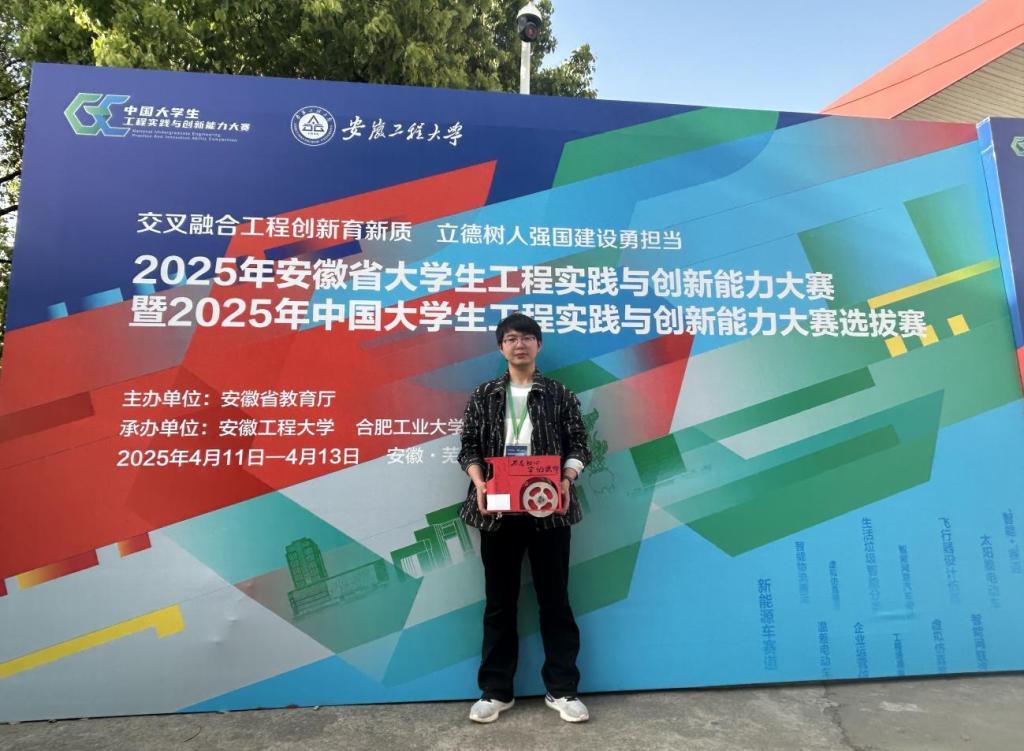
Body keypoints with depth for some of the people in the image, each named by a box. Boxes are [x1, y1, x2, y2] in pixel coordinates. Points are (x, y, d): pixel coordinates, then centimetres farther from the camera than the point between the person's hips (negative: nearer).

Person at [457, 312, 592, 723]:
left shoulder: (560, 395, 4)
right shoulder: (484, 395, 6)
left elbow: (578, 444, 2)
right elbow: (469, 447, 5)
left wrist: (567, 479, -16)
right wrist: (479, 483, -12)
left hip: (549, 508, 0)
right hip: (498, 510, 1)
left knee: (554, 597, 8)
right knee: (500, 600, 11)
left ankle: (561, 689, 23)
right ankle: (496, 690, 25)